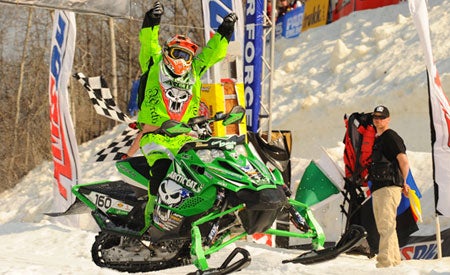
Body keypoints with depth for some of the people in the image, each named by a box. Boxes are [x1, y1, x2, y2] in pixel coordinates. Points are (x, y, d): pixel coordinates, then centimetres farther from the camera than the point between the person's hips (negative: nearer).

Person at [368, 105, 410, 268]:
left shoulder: (390, 136, -6)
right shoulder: (377, 140, 22)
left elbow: (403, 161, -14)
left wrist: (403, 182, -3)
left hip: (389, 187, -10)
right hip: (377, 189, 10)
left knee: (386, 226, -15)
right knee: (383, 227, 13)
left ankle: (385, 262, -20)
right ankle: (395, 260, 20)